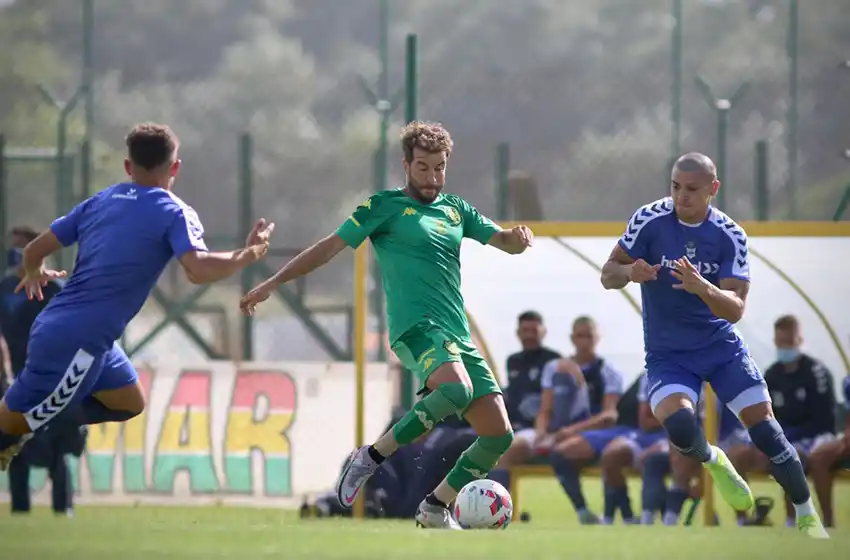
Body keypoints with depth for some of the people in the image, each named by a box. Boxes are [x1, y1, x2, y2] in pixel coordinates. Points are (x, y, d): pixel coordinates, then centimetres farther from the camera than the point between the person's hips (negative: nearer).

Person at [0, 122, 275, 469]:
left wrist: (34, 274, 37)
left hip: (54, 326, 8)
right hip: (77, 341, -8)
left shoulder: (100, 202, 11)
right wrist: (249, 255, -9)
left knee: (129, 402, 22)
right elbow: (198, 270, -26)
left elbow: (34, 251, 14)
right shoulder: (174, 213, -8)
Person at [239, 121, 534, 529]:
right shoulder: (385, 206, 5)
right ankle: (372, 456, -21)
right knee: (457, 389, -36)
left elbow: (506, 243, 20)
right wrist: (272, 283, -2)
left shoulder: (456, 209, 20)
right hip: (417, 326, -7)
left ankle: (435, 509, 14)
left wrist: (518, 237, -6)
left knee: (499, 434, -2)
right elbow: (331, 246, 3)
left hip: (460, 338, 7)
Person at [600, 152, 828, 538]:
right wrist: (628, 272, -29)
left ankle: (807, 517, 10)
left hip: (721, 346, 1)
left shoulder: (730, 236, -11)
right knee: (679, 426, -27)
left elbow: (735, 309, -16)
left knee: (763, 427, -9)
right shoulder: (650, 220, -12)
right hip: (668, 353, -1)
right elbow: (608, 276, -5)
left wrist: (702, 287, -37)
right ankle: (712, 461, 10)